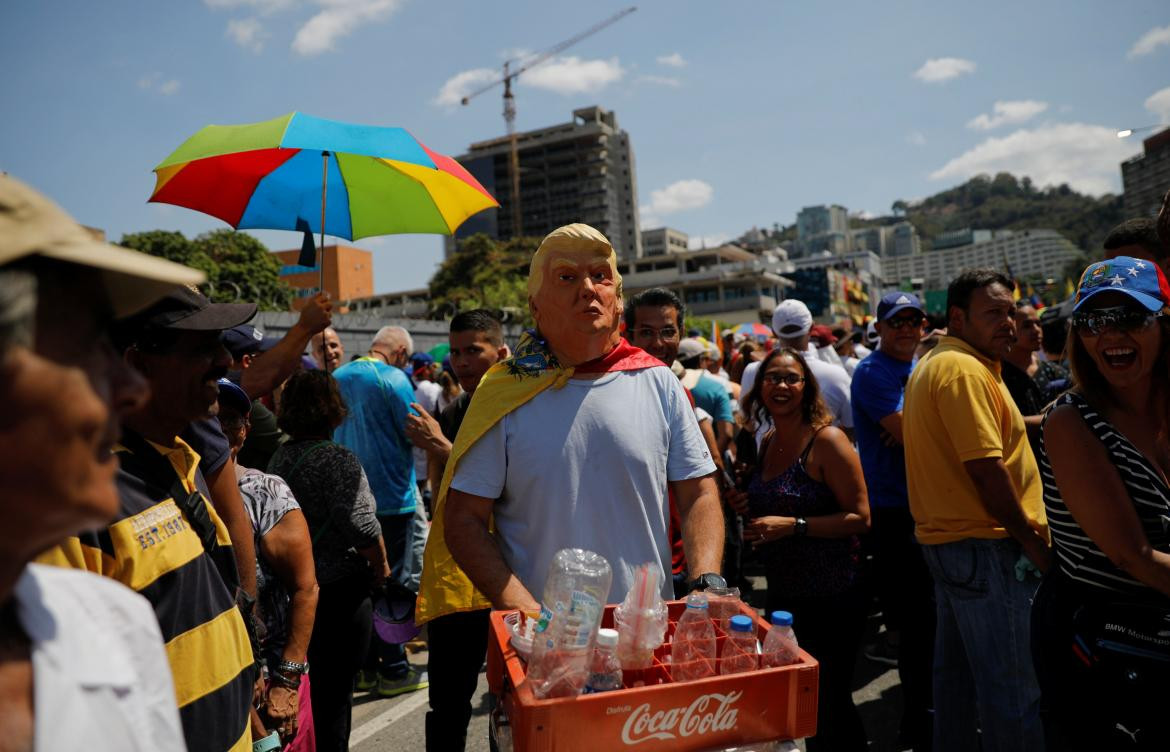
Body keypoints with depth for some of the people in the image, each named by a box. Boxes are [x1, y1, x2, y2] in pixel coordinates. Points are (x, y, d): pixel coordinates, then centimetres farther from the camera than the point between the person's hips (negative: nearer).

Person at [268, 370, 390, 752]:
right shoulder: (338, 460, -17)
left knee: (303, 686, 20)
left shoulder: (279, 458, 6)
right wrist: (381, 568, -8)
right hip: (338, 591, -7)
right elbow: (361, 526, -24)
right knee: (334, 690, 5)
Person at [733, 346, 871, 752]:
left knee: (830, 703, 6)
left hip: (831, 597, -7)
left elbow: (859, 517, -16)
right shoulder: (768, 442, 6)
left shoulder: (827, 440, -14)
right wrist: (746, 511, 2)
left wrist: (793, 525, -23)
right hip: (782, 593, 7)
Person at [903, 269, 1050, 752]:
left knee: (956, 670, 20)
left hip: (946, 538, 10)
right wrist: (1033, 540, -14)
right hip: (984, 545, -10)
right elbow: (987, 469, -22)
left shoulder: (931, 366, 14)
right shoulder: (965, 370, -17)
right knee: (1013, 686, 0)